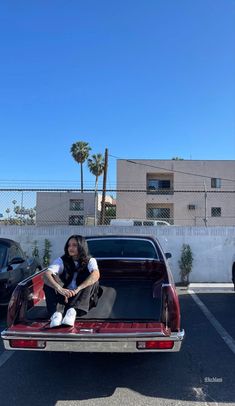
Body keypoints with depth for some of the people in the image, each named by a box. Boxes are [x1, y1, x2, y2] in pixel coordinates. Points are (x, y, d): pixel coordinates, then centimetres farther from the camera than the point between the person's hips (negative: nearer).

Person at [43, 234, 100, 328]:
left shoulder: (90, 261, -5)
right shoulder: (62, 260, -3)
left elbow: (96, 275, -29)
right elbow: (46, 274, -22)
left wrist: (77, 290, -43)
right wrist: (60, 289, -42)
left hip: (85, 298, -1)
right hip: (65, 296, 2)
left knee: (92, 280, -29)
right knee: (48, 282, -21)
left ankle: (73, 311, -45)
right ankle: (55, 314, -41)